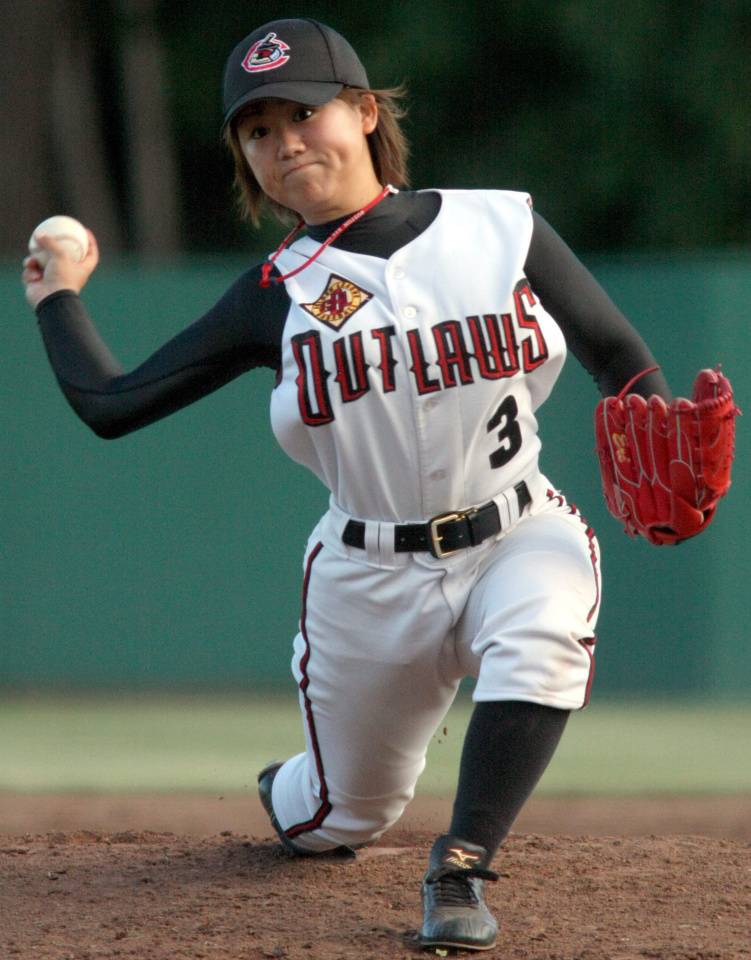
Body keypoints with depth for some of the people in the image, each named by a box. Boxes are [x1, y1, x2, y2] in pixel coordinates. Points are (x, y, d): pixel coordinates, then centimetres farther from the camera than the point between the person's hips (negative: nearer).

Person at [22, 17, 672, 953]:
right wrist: (58, 296, 10)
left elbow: (622, 359, 0)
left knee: (540, 643, -37)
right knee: (342, 820, 12)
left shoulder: (501, 227, -5)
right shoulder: (275, 297, -2)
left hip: (519, 537, -1)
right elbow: (110, 403, -2)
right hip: (372, 577, 2)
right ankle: (285, 797, 49)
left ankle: (461, 868, -27)